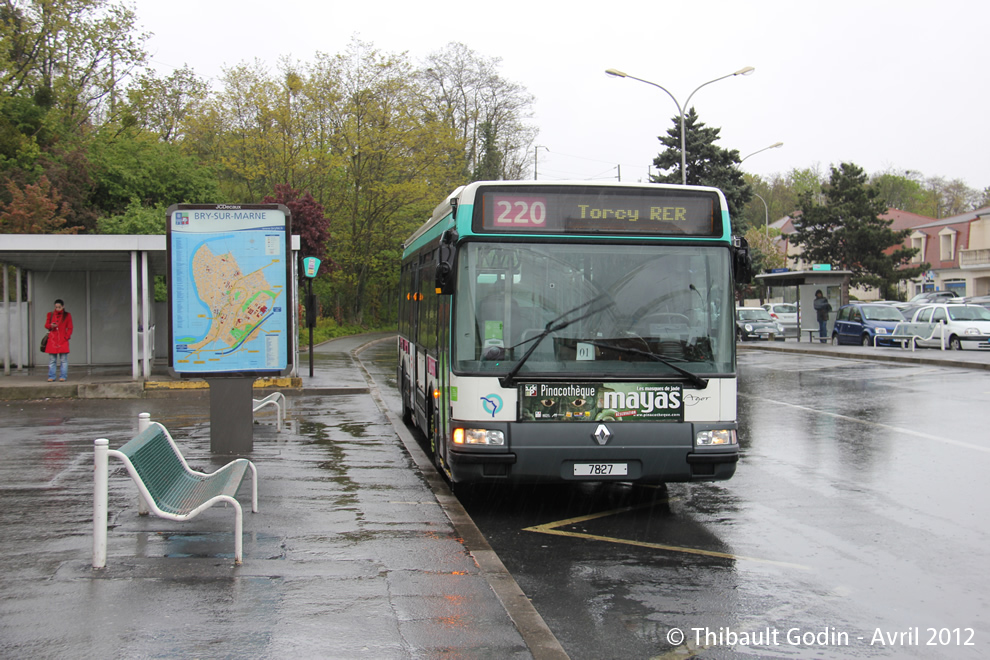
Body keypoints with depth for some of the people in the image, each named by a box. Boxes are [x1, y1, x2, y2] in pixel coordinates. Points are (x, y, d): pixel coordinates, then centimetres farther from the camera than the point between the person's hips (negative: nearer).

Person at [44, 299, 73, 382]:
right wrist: (51, 326, -9)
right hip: (52, 340, 2)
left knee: (63, 360, -3)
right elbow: (46, 325, 13)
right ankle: (51, 377, 8)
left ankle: (63, 377, 0)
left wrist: (66, 337, -6)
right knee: (52, 360, 3)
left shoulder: (67, 315, 5)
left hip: (63, 340, -2)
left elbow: (70, 328, 5)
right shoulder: (50, 315, 11)